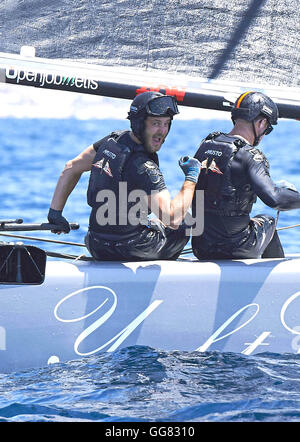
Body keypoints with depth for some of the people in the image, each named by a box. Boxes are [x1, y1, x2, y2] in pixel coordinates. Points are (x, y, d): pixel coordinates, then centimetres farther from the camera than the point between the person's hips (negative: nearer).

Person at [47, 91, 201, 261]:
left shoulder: (114, 140, -3)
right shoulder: (143, 168, -27)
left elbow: (72, 168, 8)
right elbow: (173, 218, -32)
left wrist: (55, 212, 15)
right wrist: (191, 178, -19)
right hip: (126, 252, -7)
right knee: (182, 228, 21)